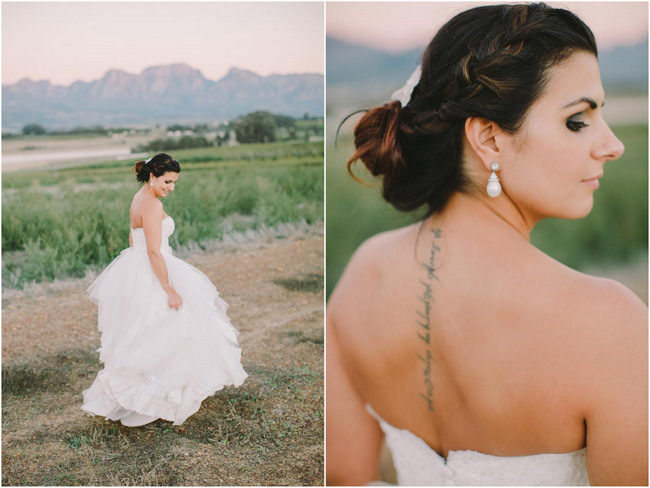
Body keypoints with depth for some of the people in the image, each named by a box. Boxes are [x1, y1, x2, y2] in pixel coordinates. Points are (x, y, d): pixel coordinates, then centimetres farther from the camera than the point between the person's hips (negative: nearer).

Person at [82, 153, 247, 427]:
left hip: (135, 269, 10)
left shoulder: (139, 198, 10)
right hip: (150, 277, -10)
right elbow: (154, 251, -25)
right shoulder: (152, 205, -21)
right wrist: (169, 289, -25)